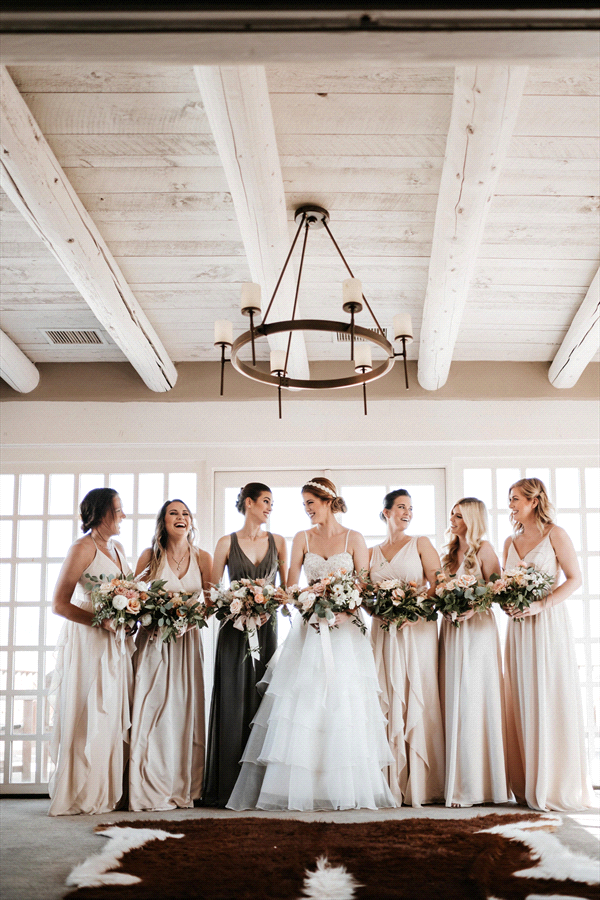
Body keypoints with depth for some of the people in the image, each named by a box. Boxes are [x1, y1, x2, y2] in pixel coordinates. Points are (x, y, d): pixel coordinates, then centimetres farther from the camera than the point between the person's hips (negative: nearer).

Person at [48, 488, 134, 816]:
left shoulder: (117, 549, 16)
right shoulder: (83, 549, -9)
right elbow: (59, 604, -13)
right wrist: (103, 622, -20)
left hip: (115, 643, 8)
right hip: (88, 641, -8)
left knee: (114, 715, 7)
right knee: (89, 718, -4)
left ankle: (108, 792, 14)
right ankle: (81, 794, 5)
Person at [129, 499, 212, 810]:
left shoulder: (202, 558, 7)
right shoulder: (150, 556, 3)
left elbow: (211, 601, 10)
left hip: (187, 641, 2)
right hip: (154, 641, -1)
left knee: (185, 710, 0)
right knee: (153, 710, -6)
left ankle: (184, 788, 9)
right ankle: (151, 790, 1)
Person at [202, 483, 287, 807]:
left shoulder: (278, 542, 11)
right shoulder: (227, 543, 4)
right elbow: (212, 589, 5)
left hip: (267, 628, 2)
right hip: (235, 630, -2)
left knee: (263, 702, -1)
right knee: (233, 702, -4)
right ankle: (228, 786, 0)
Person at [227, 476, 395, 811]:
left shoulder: (354, 539, 4)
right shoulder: (303, 539, 9)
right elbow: (291, 585, 3)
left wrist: (341, 608, -16)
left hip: (345, 630, -2)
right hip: (309, 627, 2)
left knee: (344, 706, -4)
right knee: (301, 705, -4)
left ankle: (347, 791, 3)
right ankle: (298, 789, -1)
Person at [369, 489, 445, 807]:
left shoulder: (420, 544, 8)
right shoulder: (372, 553, 16)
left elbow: (439, 586, -1)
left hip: (417, 630, -2)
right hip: (384, 633, 2)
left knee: (417, 701, -6)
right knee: (388, 704, -2)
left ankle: (420, 784, -4)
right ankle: (393, 785, 0)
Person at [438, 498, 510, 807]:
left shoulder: (483, 549, -1)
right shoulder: (450, 553, 18)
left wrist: (475, 607, -21)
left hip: (477, 629, -6)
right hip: (450, 630, 6)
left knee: (474, 703, -7)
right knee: (454, 705, 3)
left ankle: (479, 784, -4)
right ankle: (459, 781, 7)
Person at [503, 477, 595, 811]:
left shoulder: (555, 534, -2)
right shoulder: (511, 542, 15)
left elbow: (575, 579, -7)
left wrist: (542, 604, -17)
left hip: (549, 622, -5)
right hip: (519, 626, 5)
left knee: (552, 700, -4)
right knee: (523, 703, 2)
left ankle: (559, 787, 3)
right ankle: (529, 786, 7)